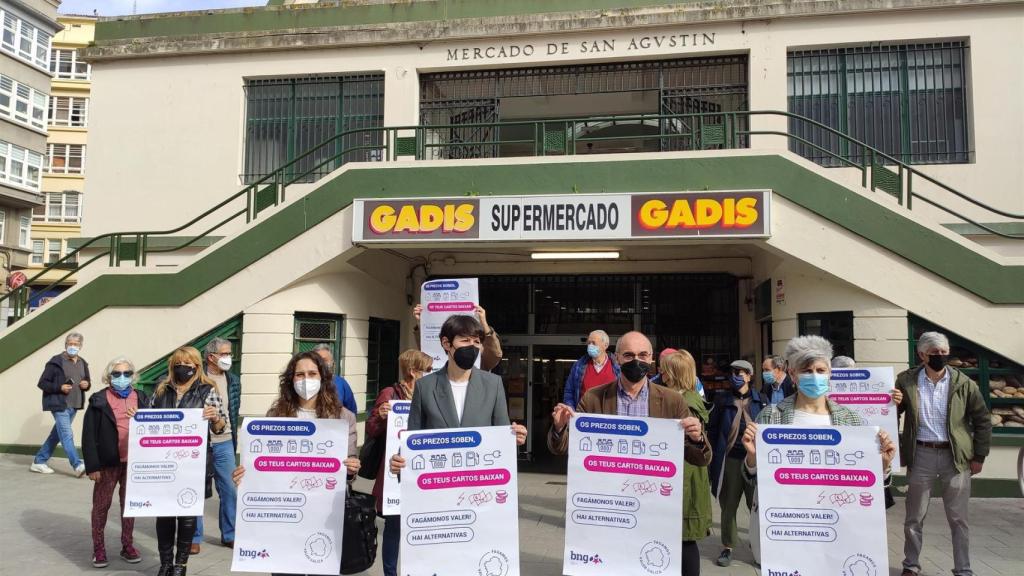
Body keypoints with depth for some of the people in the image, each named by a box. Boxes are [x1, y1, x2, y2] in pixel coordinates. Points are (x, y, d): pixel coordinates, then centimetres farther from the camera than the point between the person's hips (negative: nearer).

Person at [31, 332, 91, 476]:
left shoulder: (83, 363, 11)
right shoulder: (55, 362, -8)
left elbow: (87, 380, 23)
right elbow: (42, 383, -7)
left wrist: (87, 384, 0)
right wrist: (60, 387, -20)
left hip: (74, 405, 7)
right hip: (59, 404, -7)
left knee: (56, 435, 15)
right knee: (67, 435, -12)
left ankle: (39, 462, 27)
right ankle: (78, 465, -15)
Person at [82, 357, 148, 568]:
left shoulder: (141, 398, 5)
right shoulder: (99, 400, -4)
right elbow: (89, 436, -6)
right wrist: (92, 465, -10)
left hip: (133, 462, 3)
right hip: (107, 463, -2)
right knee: (101, 505, 8)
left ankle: (127, 546, 24)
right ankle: (98, 549, 20)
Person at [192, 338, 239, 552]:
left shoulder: (233, 380, 7)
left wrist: (234, 440, 13)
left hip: (224, 444, 4)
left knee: (230, 490, 7)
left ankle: (229, 535, 20)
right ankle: (194, 537, 19)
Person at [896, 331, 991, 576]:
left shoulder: (963, 383, -3)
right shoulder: (906, 381, -3)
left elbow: (982, 420, 4)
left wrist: (979, 456, 2)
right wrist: (893, 404, -16)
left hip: (955, 456, 0)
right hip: (921, 455, 0)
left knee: (958, 519, 8)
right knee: (914, 517, 10)